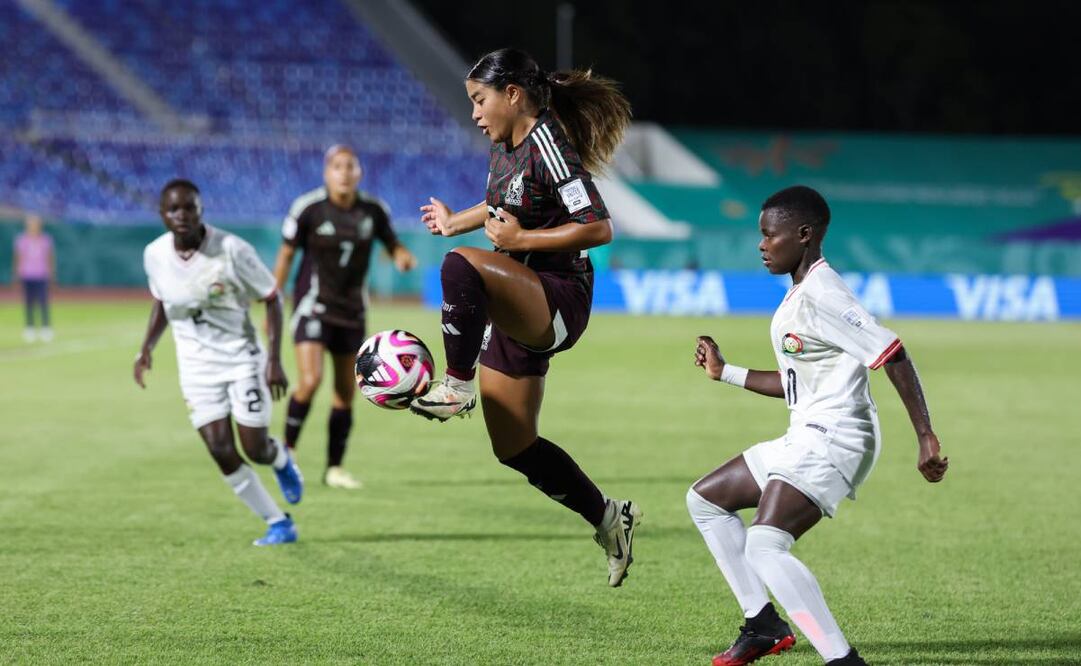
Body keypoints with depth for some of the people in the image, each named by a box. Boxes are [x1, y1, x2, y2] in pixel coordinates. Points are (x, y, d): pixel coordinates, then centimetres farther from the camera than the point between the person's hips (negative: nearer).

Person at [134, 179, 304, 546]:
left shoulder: (232, 250, -19)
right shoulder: (155, 255, -7)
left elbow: (271, 299, -10)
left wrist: (274, 360, -15)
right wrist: (148, 347, 0)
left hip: (242, 357, -3)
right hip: (196, 364, 3)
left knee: (256, 449, -3)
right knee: (221, 452, -7)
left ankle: (281, 459, 37)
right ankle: (278, 523, 9)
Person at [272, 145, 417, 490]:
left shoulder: (373, 210, -3)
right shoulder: (308, 208, -12)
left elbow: (393, 245, 11)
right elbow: (285, 255, -3)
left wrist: (404, 257, -13)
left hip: (352, 311, 4)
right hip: (314, 306, -4)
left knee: (346, 393, 7)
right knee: (310, 381, -20)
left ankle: (334, 468, 19)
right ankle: (287, 450, 0)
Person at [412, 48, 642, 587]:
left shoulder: (548, 145, -16)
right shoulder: (504, 146, 11)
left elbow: (598, 227, -22)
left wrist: (521, 239, -20)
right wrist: (456, 221, 38)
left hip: (558, 301, -10)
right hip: (518, 309, 10)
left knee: (461, 266, -39)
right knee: (515, 449, 13)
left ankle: (456, 387, -25)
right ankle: (610, 519, 28)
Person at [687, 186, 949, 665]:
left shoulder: (821, 293, -16)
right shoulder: (798, 295, 16)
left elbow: (891, 354, -23)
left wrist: (925, 437, -28)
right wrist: (725, 372, 27)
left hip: (833, 441, -11)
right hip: (804, 440, 11)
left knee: (764, 546, -26)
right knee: (705, 499, 20)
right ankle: (762, 625, 19)